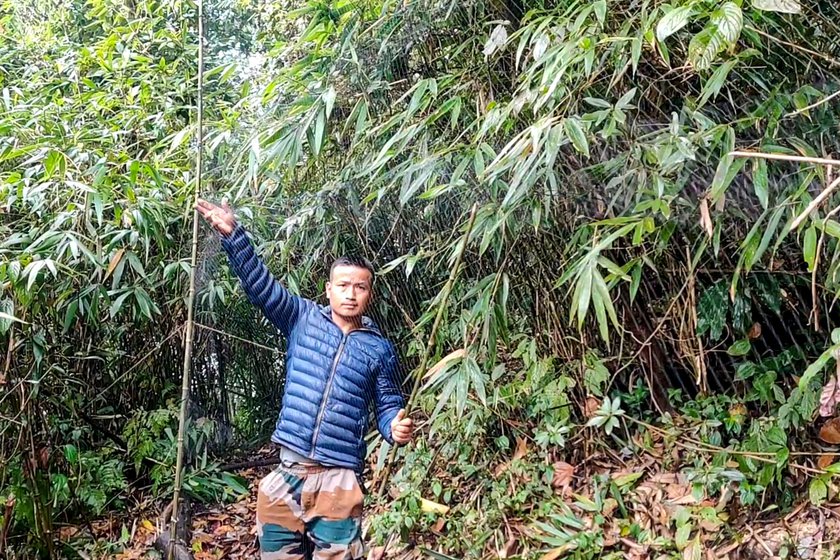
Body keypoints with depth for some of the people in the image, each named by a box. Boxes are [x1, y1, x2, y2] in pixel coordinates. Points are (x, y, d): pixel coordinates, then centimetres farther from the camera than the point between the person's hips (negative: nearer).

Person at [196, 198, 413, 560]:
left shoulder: (379, 348, 6)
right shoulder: (303, 319, 6)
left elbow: (389, 405, 11)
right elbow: (260, 285, -3)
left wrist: (397, 427, -13)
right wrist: (232, 235, -16)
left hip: (340, 479, -1)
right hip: (289, 470, 1)